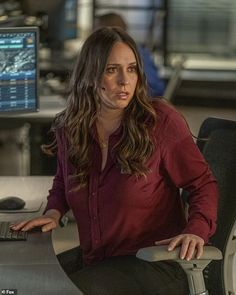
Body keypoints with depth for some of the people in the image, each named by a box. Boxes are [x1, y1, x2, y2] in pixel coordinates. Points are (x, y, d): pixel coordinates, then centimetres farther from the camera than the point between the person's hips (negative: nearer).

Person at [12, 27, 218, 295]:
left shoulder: (161, 120, -10)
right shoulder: (69, 128, 4)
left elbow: (203, 184, -3)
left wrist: (197, 230, -21)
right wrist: (54, 212, 2)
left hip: (154, 264, -5)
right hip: (92, 260, 5)